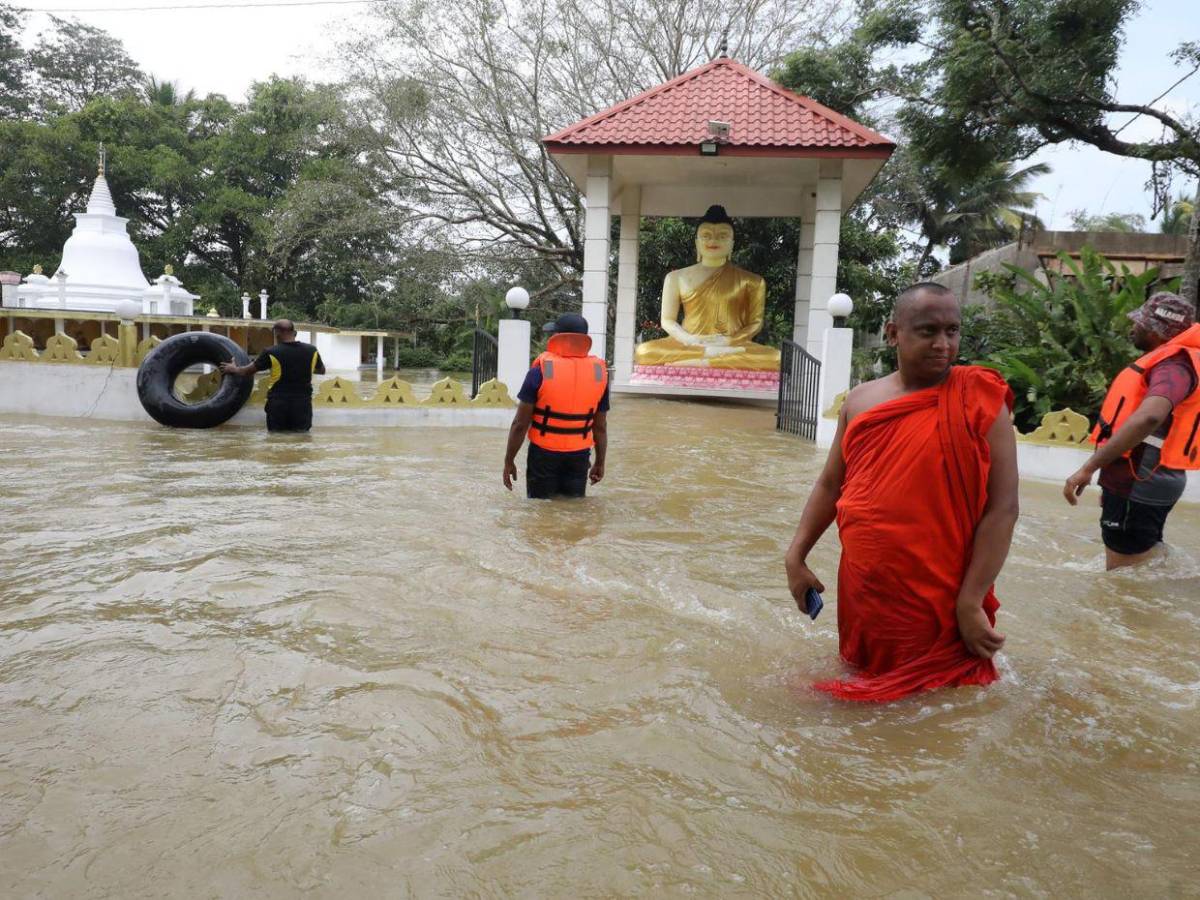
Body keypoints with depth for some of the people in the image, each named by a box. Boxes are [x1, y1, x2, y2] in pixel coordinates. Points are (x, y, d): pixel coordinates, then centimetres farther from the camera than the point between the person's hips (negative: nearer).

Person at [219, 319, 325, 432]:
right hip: (302, 404, 2)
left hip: (278, 405, -2)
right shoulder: (311, 351, -1)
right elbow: (322, 370, 19)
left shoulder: (272, 353, -8)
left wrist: (234, 369, 28)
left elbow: (248, 371, 7)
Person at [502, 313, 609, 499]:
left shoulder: (542, 368, -12)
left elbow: (520, 424, -11)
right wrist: (600, 463, 16)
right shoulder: (599, 371, -2)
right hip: (579, 456, 3)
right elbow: (600, 427, 4)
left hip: (544, 454, -2)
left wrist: (509, 460, -2)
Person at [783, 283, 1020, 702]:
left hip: (938, 602, -4)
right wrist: (796, 557, 7)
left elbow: (1001, 507, -12)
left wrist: (971, 603, -16)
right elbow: (831, 484, 13)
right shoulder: (860, 400, 4)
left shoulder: (979, 400, -9)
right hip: (861, 592, 4)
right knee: (867, 685, 22)